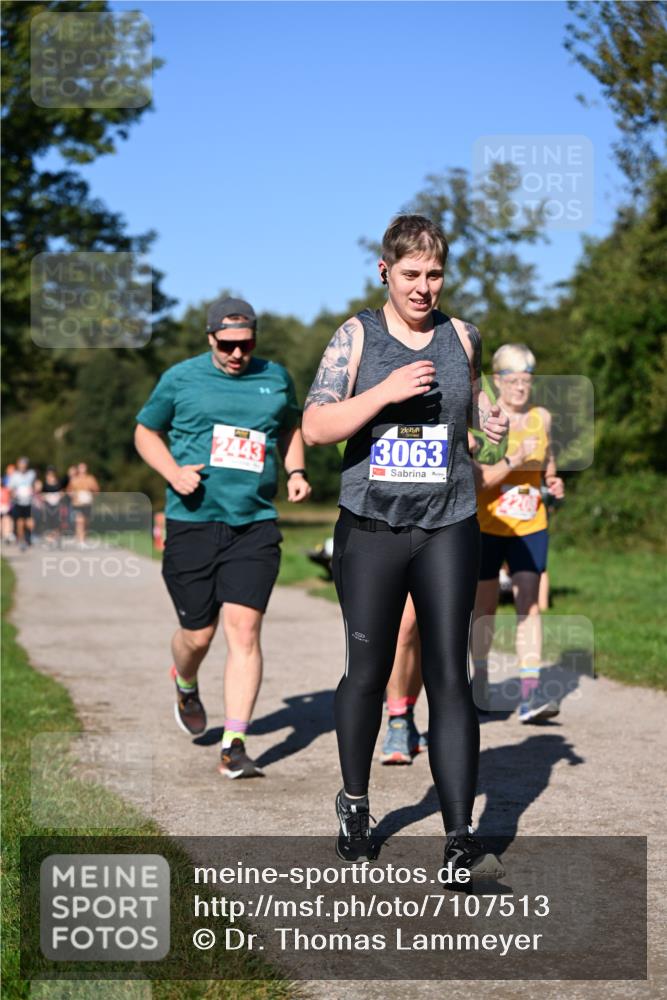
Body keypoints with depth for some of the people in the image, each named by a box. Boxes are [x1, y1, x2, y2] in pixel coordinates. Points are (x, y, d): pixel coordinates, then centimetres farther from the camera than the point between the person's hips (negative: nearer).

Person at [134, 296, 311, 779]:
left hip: (255, 524, 1)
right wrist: (173, 472, -6)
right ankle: (186, 687, 42)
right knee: (198, 633, 6)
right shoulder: (181, 378, 3)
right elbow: (146, 432, 12)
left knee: (244, 631, -10)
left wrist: (296, 472, 10)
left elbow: (291, 428, 28)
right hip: (193, 522, -1)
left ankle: (234, 745, -8)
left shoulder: (276, 378, 11)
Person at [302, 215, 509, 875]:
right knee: (366, 672, 8)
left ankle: (460, 838, -4)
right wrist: (387, 392, -18)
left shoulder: (462, 337, 7)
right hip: (370, 529, -1)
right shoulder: (356, 336, 0)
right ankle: (354, 805, 31)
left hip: (447, 529, 1)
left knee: (449, 676, -5)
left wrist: (490, 421, 5)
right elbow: (316, 427, -8)